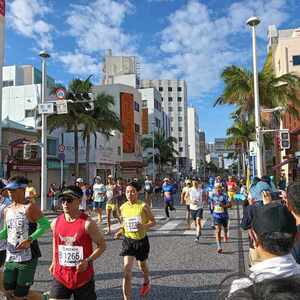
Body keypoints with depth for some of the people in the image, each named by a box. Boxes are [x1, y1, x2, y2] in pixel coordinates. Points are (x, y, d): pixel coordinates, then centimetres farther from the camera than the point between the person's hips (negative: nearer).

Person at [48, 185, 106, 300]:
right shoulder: (55, 223, -2)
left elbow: (102, 245, -9)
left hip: (83, 278, -3)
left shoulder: (87, 223, -16)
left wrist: (88, 261, -20)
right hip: (60, 276, 3)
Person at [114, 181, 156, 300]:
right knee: (127, 270, -9)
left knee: (142, 265, 23)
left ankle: (146, 283, 56)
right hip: (128, 240, 1)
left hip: (141, 240, -1)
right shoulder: (123, 207, -4)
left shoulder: (143, 206, -15)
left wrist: (144, 226, -26)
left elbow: (153, 222, -8)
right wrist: (121, 231, -5)